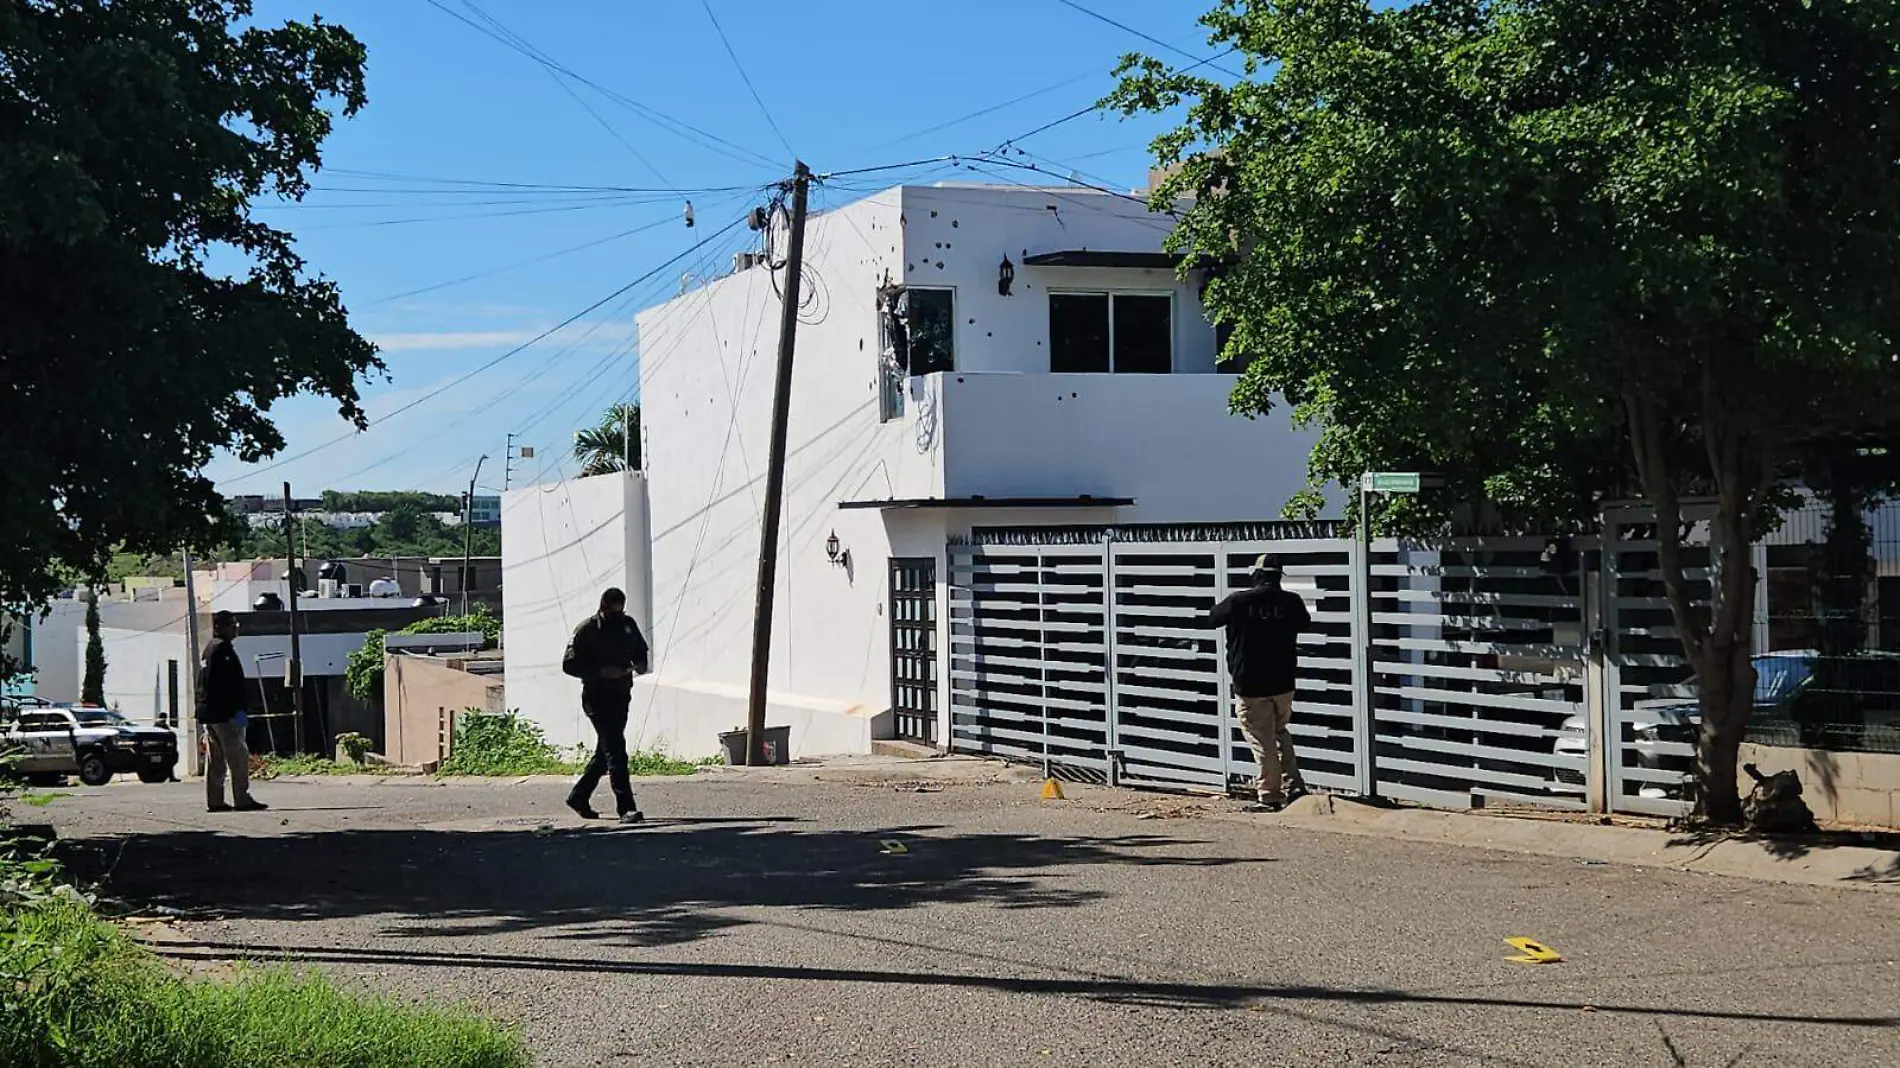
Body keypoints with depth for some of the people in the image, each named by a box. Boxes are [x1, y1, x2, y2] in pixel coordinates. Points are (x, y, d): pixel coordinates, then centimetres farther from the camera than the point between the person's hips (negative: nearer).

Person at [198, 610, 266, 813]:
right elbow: (230, 683, -19)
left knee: (214, 760, 10)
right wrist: (237, 709, -20)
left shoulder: (208, 649, 21)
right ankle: (242, 800, -11)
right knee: (238, 757, -9)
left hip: (207, 712, 10)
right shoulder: (223, 648, -11)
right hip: (224, 713, -10)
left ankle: (214, 801, 10)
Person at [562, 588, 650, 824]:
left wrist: (641, 663, 2)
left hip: (620, 696, 7)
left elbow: (640, 649, 25)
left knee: (605, 751, 15)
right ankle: (626, 808, -18)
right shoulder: (586, 631, -8)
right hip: (597, 697, -7)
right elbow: (569, 664, -10)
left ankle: (579, 796, 32)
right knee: (615, 751, -15)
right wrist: (601, 672, -20)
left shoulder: (628, 625, 10)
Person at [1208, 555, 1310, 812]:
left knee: (1262, 741, 2)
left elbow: (1213, 617, 7)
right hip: (1283, 682, 4)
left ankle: (1269, 796, 4)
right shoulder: (1291, 601, -3)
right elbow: (1304, 623, 18)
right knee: (1280, 732, 21)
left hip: (1249, 684, -4)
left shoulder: (1239, 601, -12)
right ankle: (1293, 786, 14)